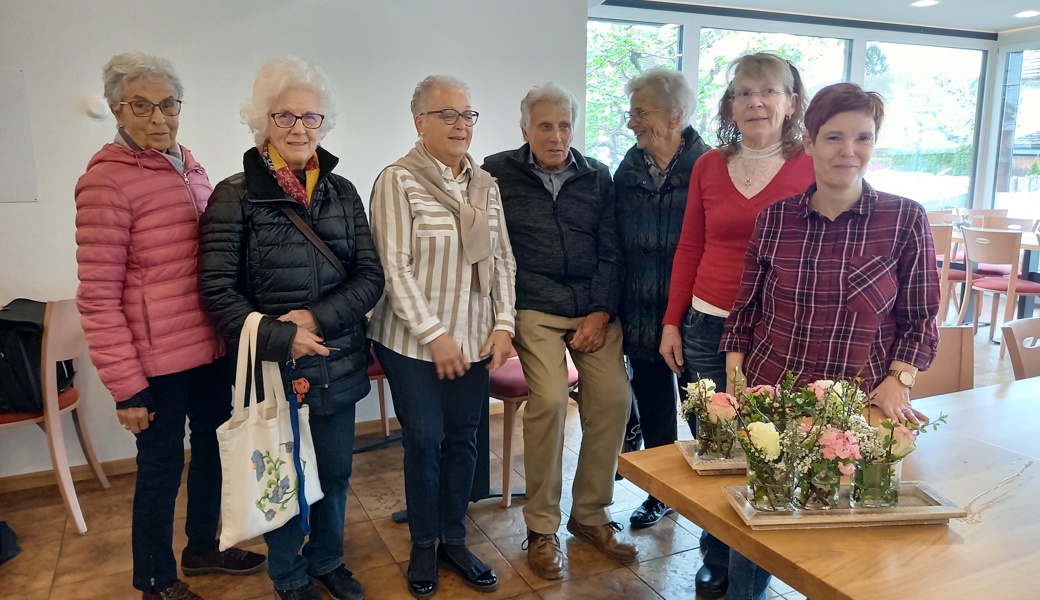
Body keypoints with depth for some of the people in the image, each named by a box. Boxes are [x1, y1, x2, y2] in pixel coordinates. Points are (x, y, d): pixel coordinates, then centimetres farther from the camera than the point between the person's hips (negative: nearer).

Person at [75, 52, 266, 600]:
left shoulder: (188, 166, 7)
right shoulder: (107, 181, -14)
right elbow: (98, 298, -16)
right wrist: (126, 387, -16)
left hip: (213, 348, 7)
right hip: (159, 360, -7)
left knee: (212, 448, 20)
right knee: (162, 467, 9)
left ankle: (202, 546, 44)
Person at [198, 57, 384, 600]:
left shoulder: (342, 192, 4)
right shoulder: (235, 195, -6)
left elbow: (370, 276, -1)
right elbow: (218, 290, -11)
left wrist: (318, 317, -15)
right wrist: (280, 339, -19)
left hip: (338, 366, 4)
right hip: (272, 369, -3)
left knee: (334, 474, 18)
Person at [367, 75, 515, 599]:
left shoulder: (485, 184, 8)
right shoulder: (398, 180, -8)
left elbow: (502, 261, 9)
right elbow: (395, 267, -13)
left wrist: (503, 324, -1)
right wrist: (435, 335, -15)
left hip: (475, 340, 5)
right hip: (414, 342, -4)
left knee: (463, 439, 11)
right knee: (424, 441, 4)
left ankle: (454, 540, 29)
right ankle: (423, 545, 25)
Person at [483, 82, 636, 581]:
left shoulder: (597, 177, 11)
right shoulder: (498, 173, 3)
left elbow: (610, 252, 9)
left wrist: (601, 313, -3)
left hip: (594, 306, 3)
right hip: (535, 307, -3)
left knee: (614, 396, -12)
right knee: (549, 398, -22)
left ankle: (590, 514, 10)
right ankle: (541, 527, -2)